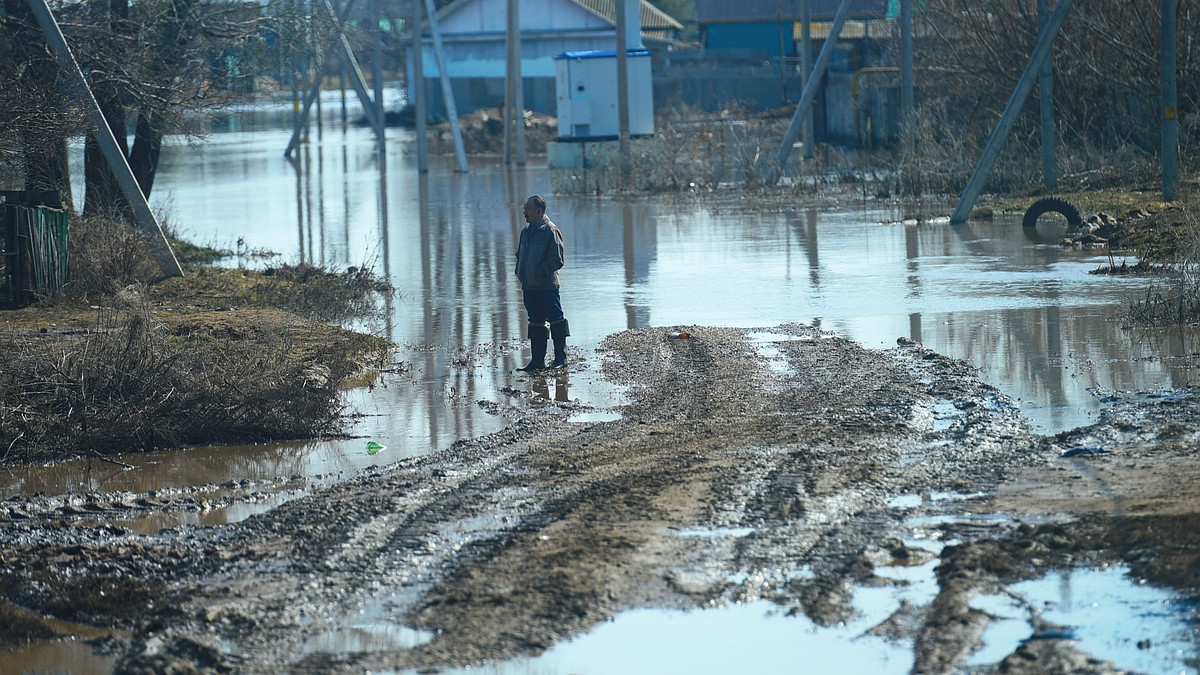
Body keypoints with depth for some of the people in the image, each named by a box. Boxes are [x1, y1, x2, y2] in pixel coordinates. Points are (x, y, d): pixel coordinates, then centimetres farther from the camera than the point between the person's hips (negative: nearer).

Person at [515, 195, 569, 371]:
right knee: (536, 322, 10)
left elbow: (556, 261, -13)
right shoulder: (526, 231, 15)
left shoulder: (550, 231, -9)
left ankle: (561, 358, 4)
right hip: (529, 287, 8)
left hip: (547, 286, -8)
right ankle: (537, 360, 14)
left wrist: (538, 273, -19)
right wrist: (520, 273, 8)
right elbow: (520, 255, 25)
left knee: (555, 320, -2)